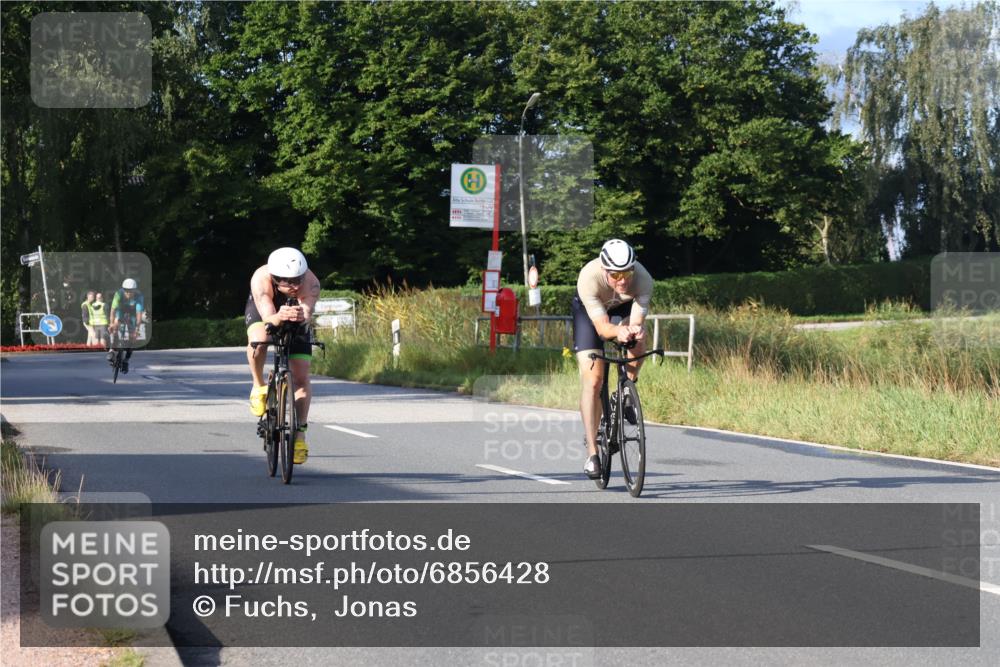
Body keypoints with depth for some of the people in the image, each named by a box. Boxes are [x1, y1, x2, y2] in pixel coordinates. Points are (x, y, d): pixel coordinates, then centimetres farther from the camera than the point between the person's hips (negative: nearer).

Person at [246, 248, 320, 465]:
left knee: (301, 377, -8)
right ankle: (259, 386, -8)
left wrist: (300, 315, -75)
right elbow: (268, 318, -49)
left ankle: (300, 434, 4)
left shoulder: (310, 283, -38)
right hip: (263, 309, -1)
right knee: (259, 340, -36)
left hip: (296, 319, 1)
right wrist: (279, 317, -72)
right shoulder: (261, 279, -40)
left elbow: (307, 313, -52)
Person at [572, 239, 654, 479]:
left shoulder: (643, 279, -35)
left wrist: (635, 329, -58)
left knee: (636, 341, -32)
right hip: (589, 311, -2)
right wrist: (618, 331, -62)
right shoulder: (589, 278, -39)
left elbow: (636, 322, -35)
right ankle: (592, 452, -10)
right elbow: (602, 327, -41)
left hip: (623, 308, 2)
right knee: (593, 380, -14)